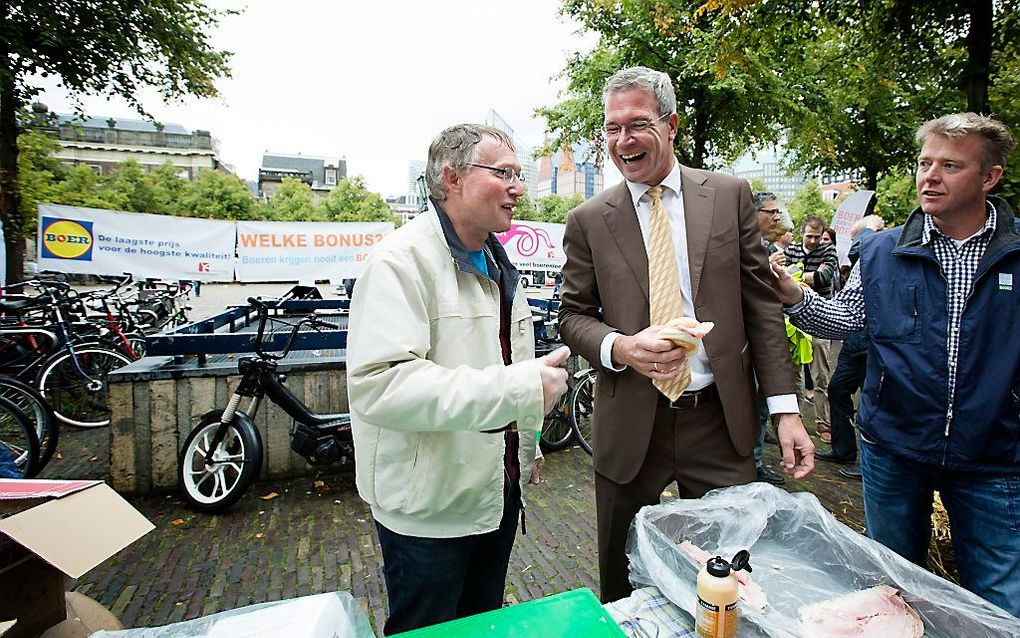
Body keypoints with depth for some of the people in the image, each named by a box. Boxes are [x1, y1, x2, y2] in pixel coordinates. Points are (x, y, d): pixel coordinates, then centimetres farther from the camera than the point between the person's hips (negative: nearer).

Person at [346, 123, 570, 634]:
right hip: (430, 506, -8)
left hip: (498, 491, 8)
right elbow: (379, 384, -31)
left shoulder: (498, 262, 11)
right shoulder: (402, 259, -19)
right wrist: (517, 388, -33)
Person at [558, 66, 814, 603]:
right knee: (624, 593, 16)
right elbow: (572, 316, 3)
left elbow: (760, 303, 2)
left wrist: (785, 408, -2)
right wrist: (620, 347, -19)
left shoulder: (730, 195, 2)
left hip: (720, 420, 1)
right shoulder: (587, 221, 0)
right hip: (630, 425, 0)